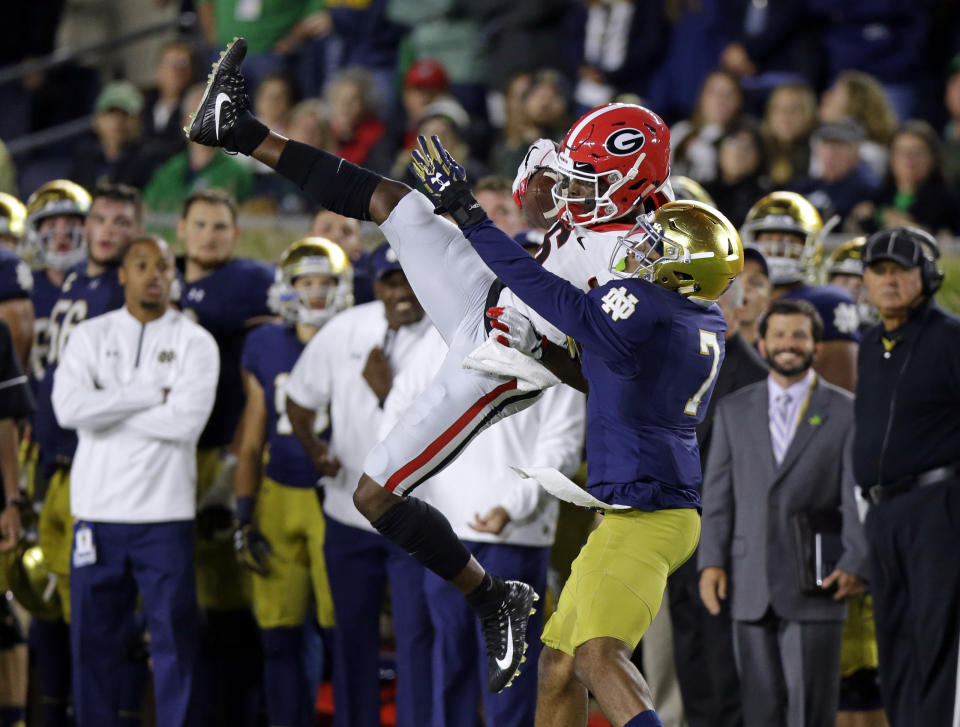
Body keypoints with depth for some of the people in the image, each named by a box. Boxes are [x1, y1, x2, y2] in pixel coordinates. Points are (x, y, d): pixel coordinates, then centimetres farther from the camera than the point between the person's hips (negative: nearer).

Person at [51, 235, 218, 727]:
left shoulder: (194, 343, 2)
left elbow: (187, 421, -13)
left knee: (173, 632, 0)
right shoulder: (90, 336, 7)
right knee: (94, 634, 5)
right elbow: (68, 407, -10)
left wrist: (107, 407, -9)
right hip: (98, 506, 2)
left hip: (165, 509, -2)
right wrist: (150, 394, -12)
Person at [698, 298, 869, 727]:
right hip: (751, 589, 3)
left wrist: (856, 564, -10)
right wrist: (711, 561, 1)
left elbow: (858, 497, 1)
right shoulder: (734, 411, 14)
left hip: (815, 587, -3)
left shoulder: (845, 412, 5)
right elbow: (717, 495, 12)